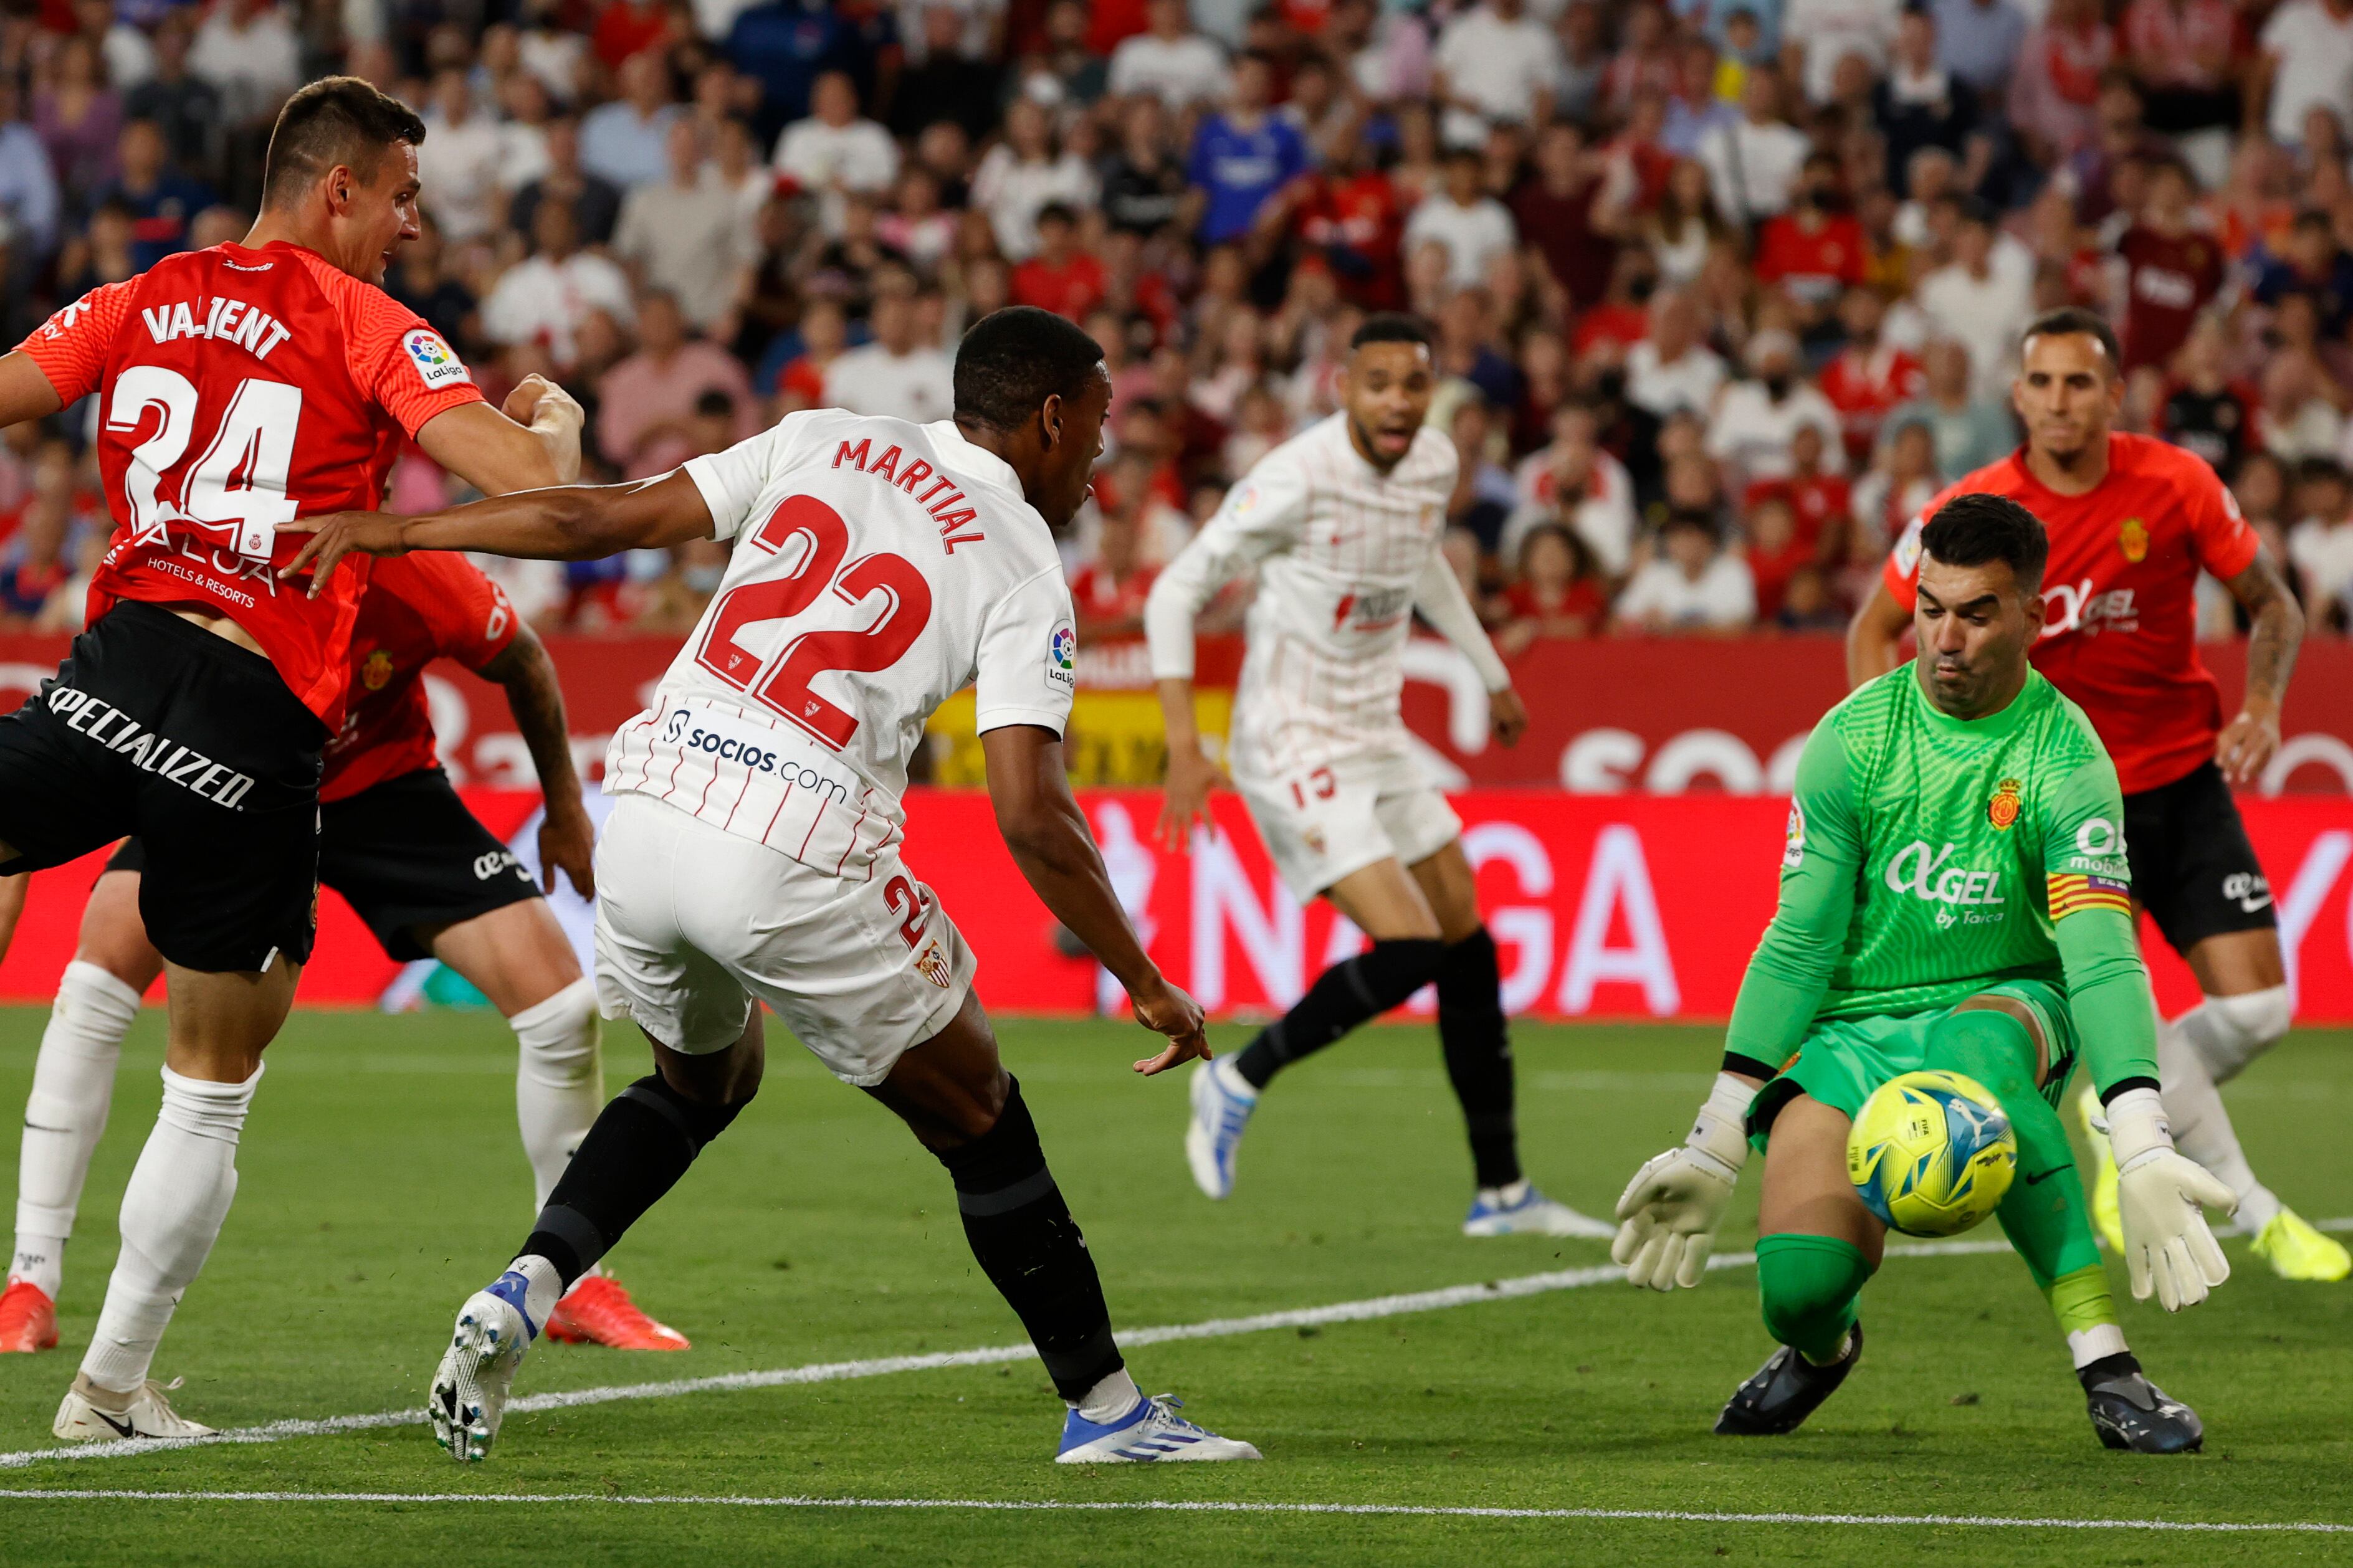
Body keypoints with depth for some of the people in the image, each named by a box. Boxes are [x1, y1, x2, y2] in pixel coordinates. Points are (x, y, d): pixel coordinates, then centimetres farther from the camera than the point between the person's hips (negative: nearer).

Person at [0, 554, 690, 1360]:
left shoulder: (418, 581, -32)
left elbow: (524, 664, -9)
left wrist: (564, 804, 5)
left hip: (381, 786, 1)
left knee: (561, 1007, -9)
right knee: (101, 971, -24)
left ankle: (580, 1289, 12)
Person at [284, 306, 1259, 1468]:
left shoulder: (822, 445, 13)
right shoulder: (1023, 571, 1)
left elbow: (599, 520, 10)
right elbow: (1031, 819, -8)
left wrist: (392, 532, 18)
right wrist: (1145, 984, 1)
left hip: (646, 817, 5)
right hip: (794, 865, -5)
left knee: (703, 1078, 30)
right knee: (976, 1118, 14)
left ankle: (526, 1287, 10)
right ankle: (1106, 1407, 18)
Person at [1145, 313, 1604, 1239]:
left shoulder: (1434, 464, 1)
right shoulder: (1299, 479, -21)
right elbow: (1176, 591, -16)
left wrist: (1492, 677, 33)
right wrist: (1183, 747, -23)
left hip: (1374, 739, 8)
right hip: (1293, 747, -8)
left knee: (1469, 948, 9)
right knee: (1408, 949, -19)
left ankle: (1501, 1192, 19)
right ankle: (1238, 1083, 1)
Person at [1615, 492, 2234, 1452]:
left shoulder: (2065, 757, -11)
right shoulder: (1852, 741, -5)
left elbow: (2100, 958, -21)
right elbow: (1797, 943, -3)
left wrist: (2143, 1149, -35)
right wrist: (1716, 1143, -8)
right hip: (1850, 1025, 2)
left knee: (1979, 1051, -41)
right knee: (1798, 1281, -23)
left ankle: (2104, 1364, -36)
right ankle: (1820, 1344, 20)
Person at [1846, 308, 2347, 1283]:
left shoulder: (2175, 486, -8)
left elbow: (2271, 603, 6)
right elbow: (1874, 628, 3)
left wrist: (2262, 709, -11)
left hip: (2186, 776, 2)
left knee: (2257, 1010, -3)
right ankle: (2256, 1212, -3)